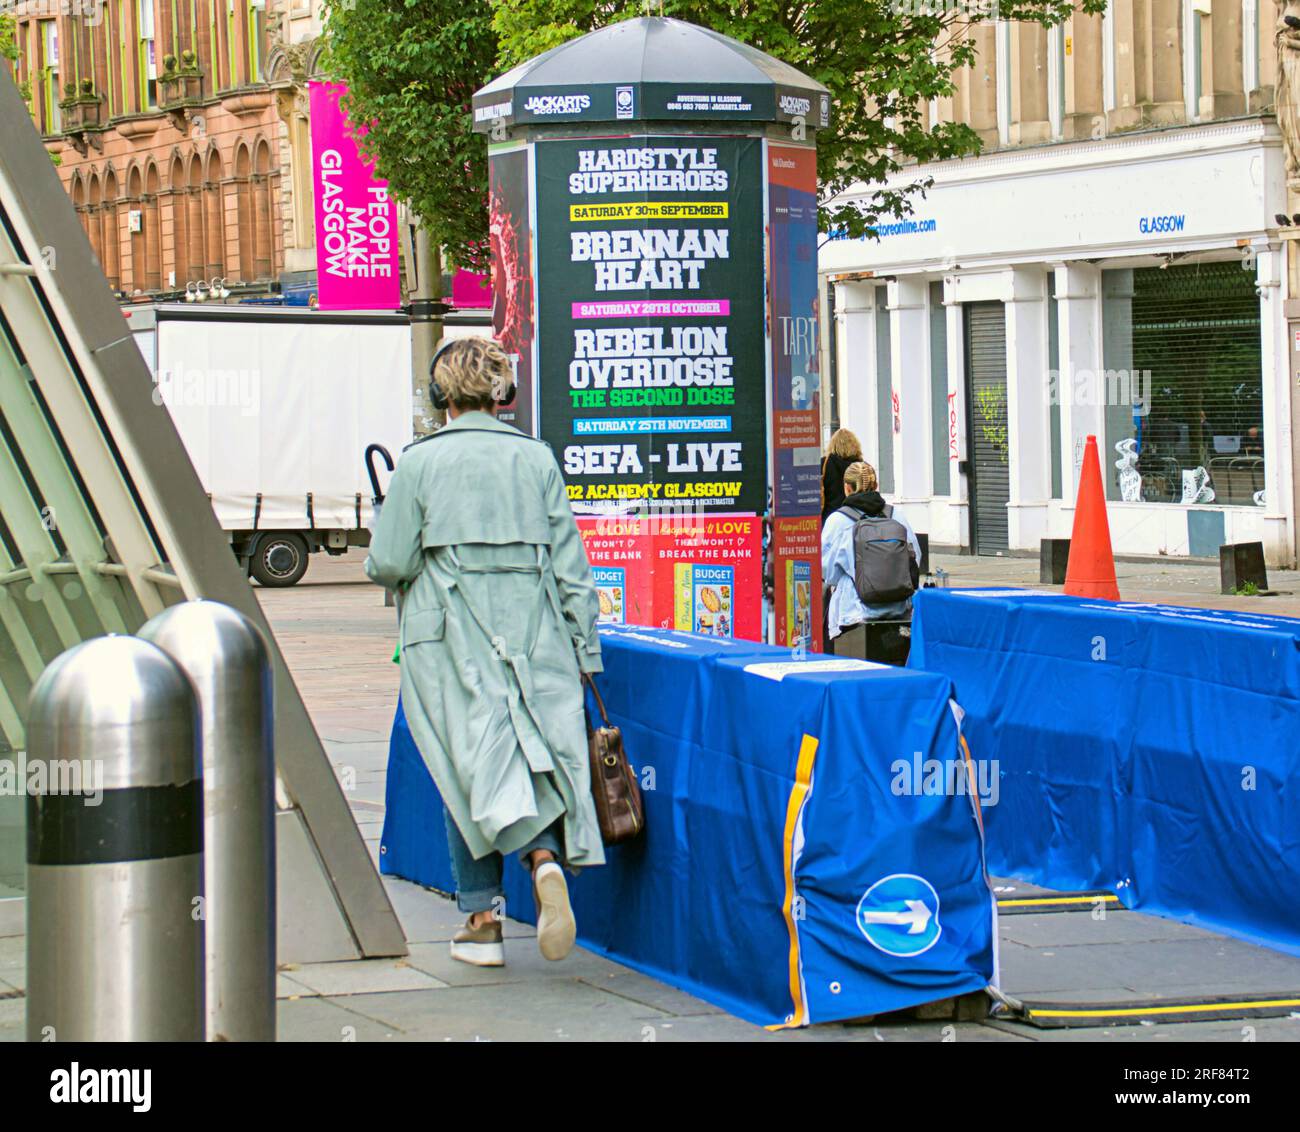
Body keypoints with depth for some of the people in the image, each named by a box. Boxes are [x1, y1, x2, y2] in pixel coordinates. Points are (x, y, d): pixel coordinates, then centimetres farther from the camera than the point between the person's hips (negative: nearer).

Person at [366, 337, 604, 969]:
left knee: (470, 772, 2)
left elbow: (388, 564, -4)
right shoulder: (536, 459, 4)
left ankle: (482, 919, -5)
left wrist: (418, 571, 19)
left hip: (452, 638, -2)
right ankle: (547, 855, -19)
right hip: (534, 633, 2)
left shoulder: (420, 463, -3)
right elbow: (569, 562, 4)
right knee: (539, 752, 8)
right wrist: (583, 648, 9)